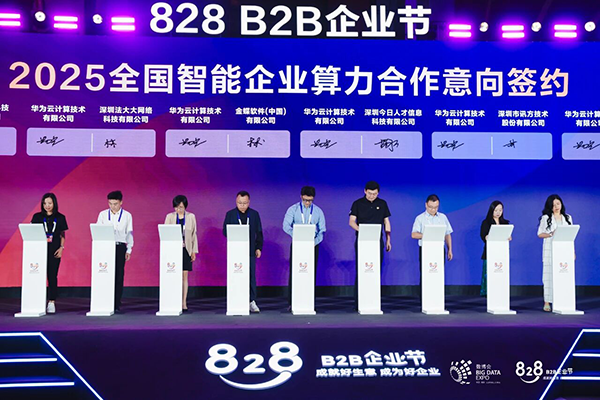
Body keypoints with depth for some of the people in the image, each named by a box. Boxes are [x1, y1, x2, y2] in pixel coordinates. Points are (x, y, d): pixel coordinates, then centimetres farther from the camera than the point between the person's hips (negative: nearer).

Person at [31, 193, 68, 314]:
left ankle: (52, 302, 1)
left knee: (53, 276, -2)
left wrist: (61, 247, -1)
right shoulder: (37, 217, 5)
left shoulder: (60, 218, 6)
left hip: (54, 251, 0)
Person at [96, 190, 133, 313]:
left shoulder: (127, 215, 6)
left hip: (120, 246, 0)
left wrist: (129, 250, 3)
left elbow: (129, 233, 8)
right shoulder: (103, 214, 7)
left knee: (119, 275, -2)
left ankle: (117, 305, 2)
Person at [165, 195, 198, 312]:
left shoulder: (191, 217, 5)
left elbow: (194, 234, 7)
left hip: (186, 250, 0)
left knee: (184, 275, 0)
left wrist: (194, 251, 4)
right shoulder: (170, 217, 4)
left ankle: (184, 303, 3)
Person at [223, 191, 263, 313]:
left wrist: (259, 248, 3)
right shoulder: (230, 214, 5)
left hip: (250, 250, 1)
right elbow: (225, 231, 4)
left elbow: (259, 233, 9)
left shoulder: (254, 214, 8)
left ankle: (252, 302, 7)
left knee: (251, 276, 1)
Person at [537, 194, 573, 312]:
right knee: (549, 274, -6)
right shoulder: (545, 218, 5)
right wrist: (551, 234, -15)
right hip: (550, 250, -2)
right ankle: (547, 302, -4)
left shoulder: (568, 218, 14)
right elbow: (540, 234, 3)